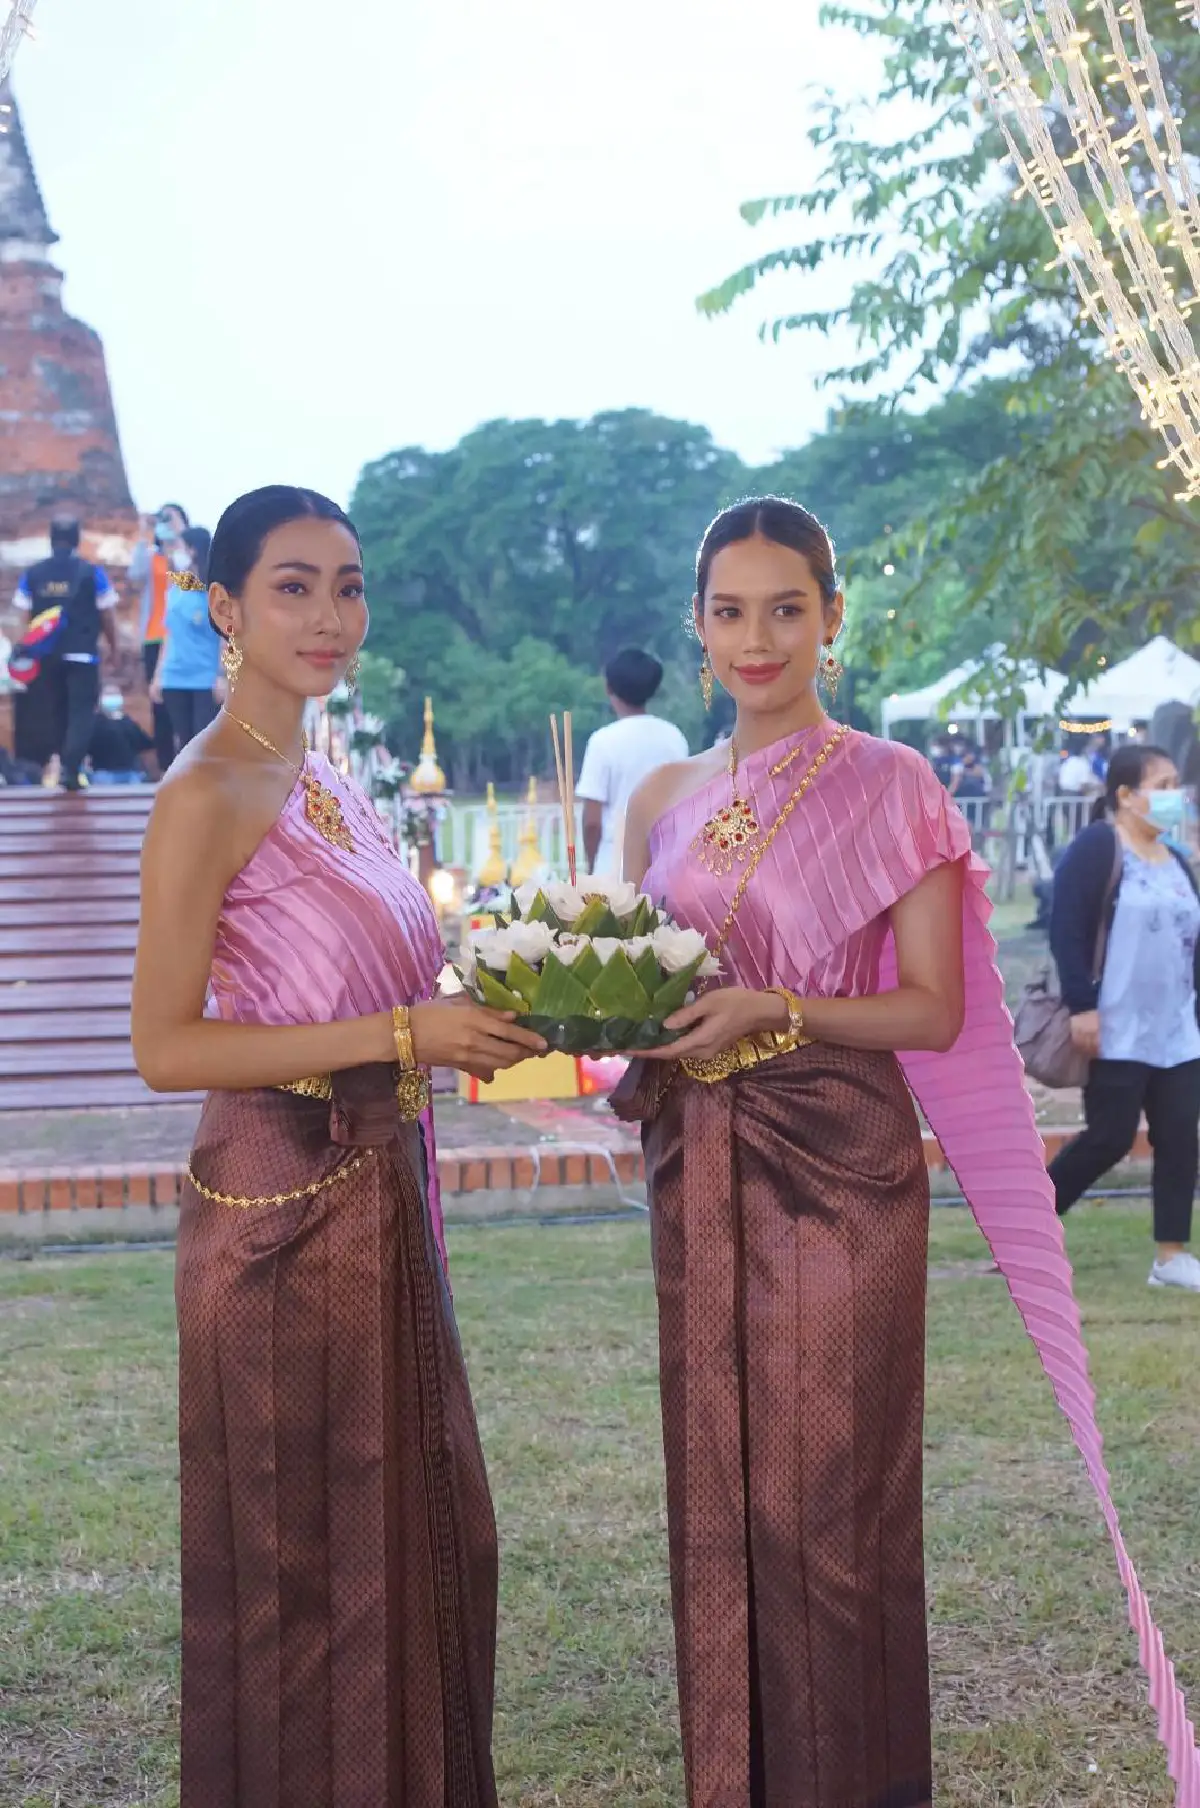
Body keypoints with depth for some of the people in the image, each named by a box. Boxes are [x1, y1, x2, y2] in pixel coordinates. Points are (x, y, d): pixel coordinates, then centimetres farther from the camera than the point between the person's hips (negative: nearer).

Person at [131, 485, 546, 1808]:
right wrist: (400, 1034, -23)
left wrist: (472, 1013, 6)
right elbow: (166, 1048, -21)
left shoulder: (321, 780, 11)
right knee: (299, 1558, 6)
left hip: (381, 1193, 9)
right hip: (283, 1209, -9)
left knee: (417, 1529, 18)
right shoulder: (207, 796, -15)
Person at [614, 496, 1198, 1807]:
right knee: (714, 1493, 11)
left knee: (828, 1501, 1)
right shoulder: (663, 800, 10)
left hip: (837, 1173, -5)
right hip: (699, 1181, 5)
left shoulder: (888, 788, -5)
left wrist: (772, 1014, -20)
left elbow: (934, 1010, -9)